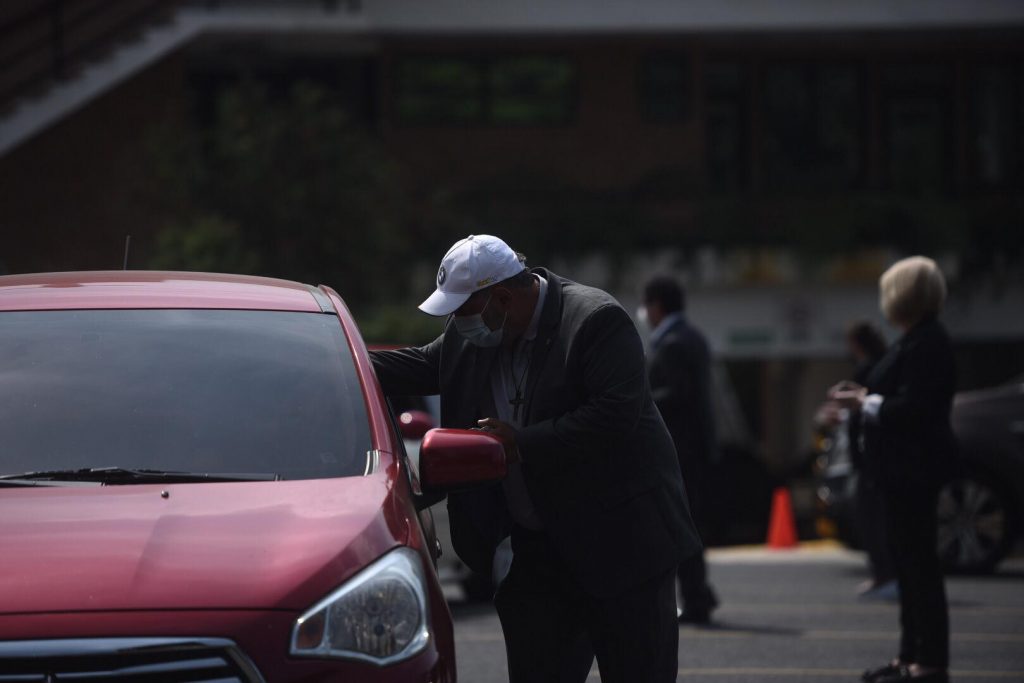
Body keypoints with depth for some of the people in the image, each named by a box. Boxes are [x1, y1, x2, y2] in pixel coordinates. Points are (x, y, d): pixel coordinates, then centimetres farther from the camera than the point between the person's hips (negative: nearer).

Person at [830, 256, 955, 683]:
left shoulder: (926, 344, -18)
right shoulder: (919, 339, 14)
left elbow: (915, 407, -25)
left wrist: (866, 404, -15)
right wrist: (866, 395, 12)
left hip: (914, 467, -11)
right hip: (903, 467, 11)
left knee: (916, 559, -8)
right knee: (908, 558, 16)